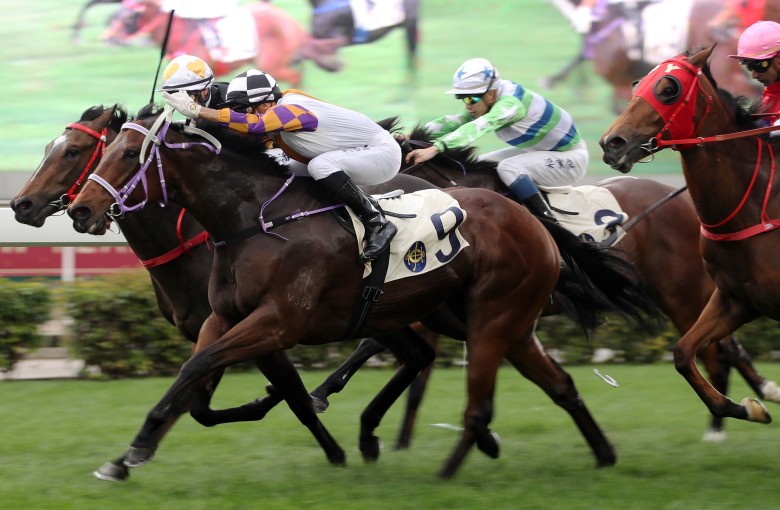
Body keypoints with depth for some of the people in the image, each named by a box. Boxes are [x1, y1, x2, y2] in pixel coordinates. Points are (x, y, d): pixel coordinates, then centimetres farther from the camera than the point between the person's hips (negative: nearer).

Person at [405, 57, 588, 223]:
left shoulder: (510, 103, -31)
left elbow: (478, 127, -44)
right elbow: (456, 121, -8)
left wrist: (435, 148, -55)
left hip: (570, 158, -10)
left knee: (509, 168, -30)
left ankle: (549, 223, -26)